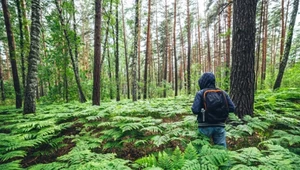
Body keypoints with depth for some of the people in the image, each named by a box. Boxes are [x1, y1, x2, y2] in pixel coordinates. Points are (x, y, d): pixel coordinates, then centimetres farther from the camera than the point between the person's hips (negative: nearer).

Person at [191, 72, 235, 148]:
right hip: (220, 126, 3)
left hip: (205, 126, -3)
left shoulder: (200, 93, -10)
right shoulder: (223, 93, 2)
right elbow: (232, 108, 0)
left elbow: (195, 110, -17)